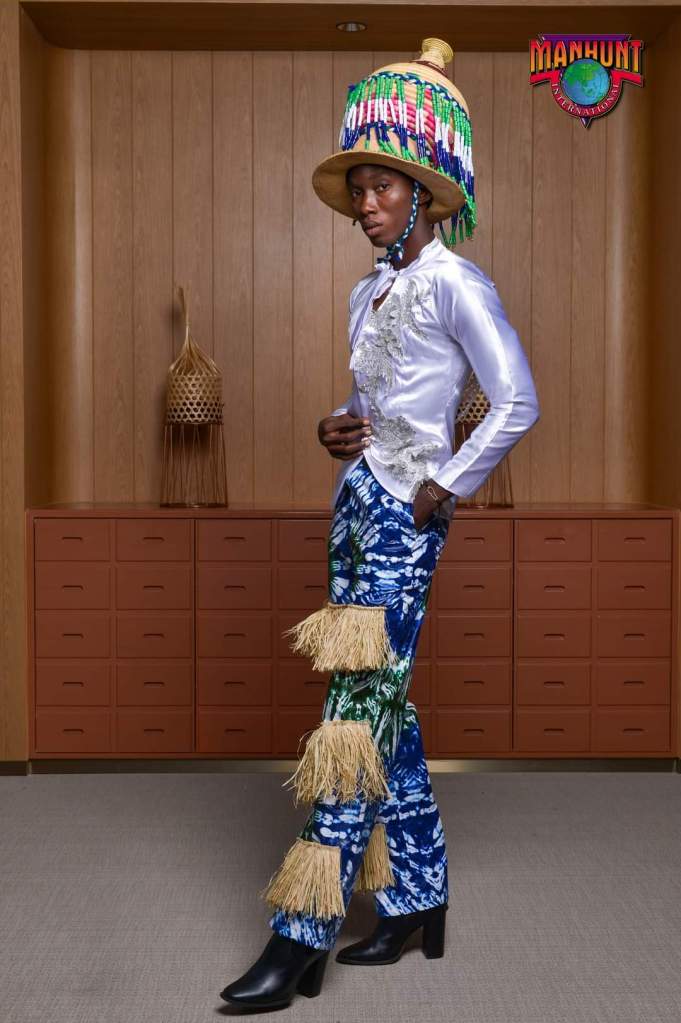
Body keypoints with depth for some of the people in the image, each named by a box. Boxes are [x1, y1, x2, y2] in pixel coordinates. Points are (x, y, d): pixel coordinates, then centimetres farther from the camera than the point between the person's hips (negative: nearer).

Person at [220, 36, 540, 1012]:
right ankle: (417, 899, 23)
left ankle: (302, 940, -6)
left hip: (407, 510, -8)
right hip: (356, 500, 9)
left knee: (357, 708, -10)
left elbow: (517, 403, -12)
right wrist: (334, 428, 5)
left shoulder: (454, 282, -7)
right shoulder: (369, 291, 17)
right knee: (382, 702, 10)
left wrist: (445, 488, -12)